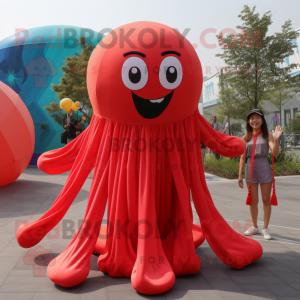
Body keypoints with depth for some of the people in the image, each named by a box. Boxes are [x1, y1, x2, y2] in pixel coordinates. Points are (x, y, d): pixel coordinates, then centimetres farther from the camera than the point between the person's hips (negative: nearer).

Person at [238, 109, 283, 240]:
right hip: (250, 169, 2)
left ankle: (265, 228, 19)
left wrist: (276, 139, -30)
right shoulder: (246, 138, 4)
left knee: (266, 200, 6)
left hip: (264, 169, -2)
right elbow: (243, 157, 7)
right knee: (253, 201, 11)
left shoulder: (267, 135, -2)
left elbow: (275, 153, -14)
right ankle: (254, 227, 27)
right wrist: (240, 175, 5)